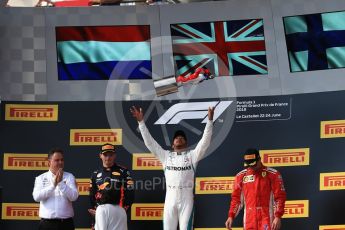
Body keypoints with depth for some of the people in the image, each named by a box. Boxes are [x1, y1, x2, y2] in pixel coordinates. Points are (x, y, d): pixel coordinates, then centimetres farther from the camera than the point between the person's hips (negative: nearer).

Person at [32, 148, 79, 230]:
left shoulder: (69, 177, 6)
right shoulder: (41, 178, 5)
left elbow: (74, 196, -8)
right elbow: (37, 197, -11)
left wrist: (61, 183, -19)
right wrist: (53, 184, -18)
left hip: (66, 223, 0)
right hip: (47, 223, 0)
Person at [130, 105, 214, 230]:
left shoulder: (192, 155, 10)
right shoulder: (166, 155, 15)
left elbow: (205, 141, -1)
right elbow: (150, 142, 12)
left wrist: (210, 120, -12)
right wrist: (141, 122, 6)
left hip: (186, 198, -2)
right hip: (170, 197, 2)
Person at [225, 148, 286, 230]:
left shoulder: (273, 174, -1)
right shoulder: (241, 176, 8)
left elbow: (280, 197, -3)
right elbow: (236, 198, 13)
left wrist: (278, 216, -11)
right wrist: (231, 216, 4)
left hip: (266, 217, -3)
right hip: (249, 218, 3)